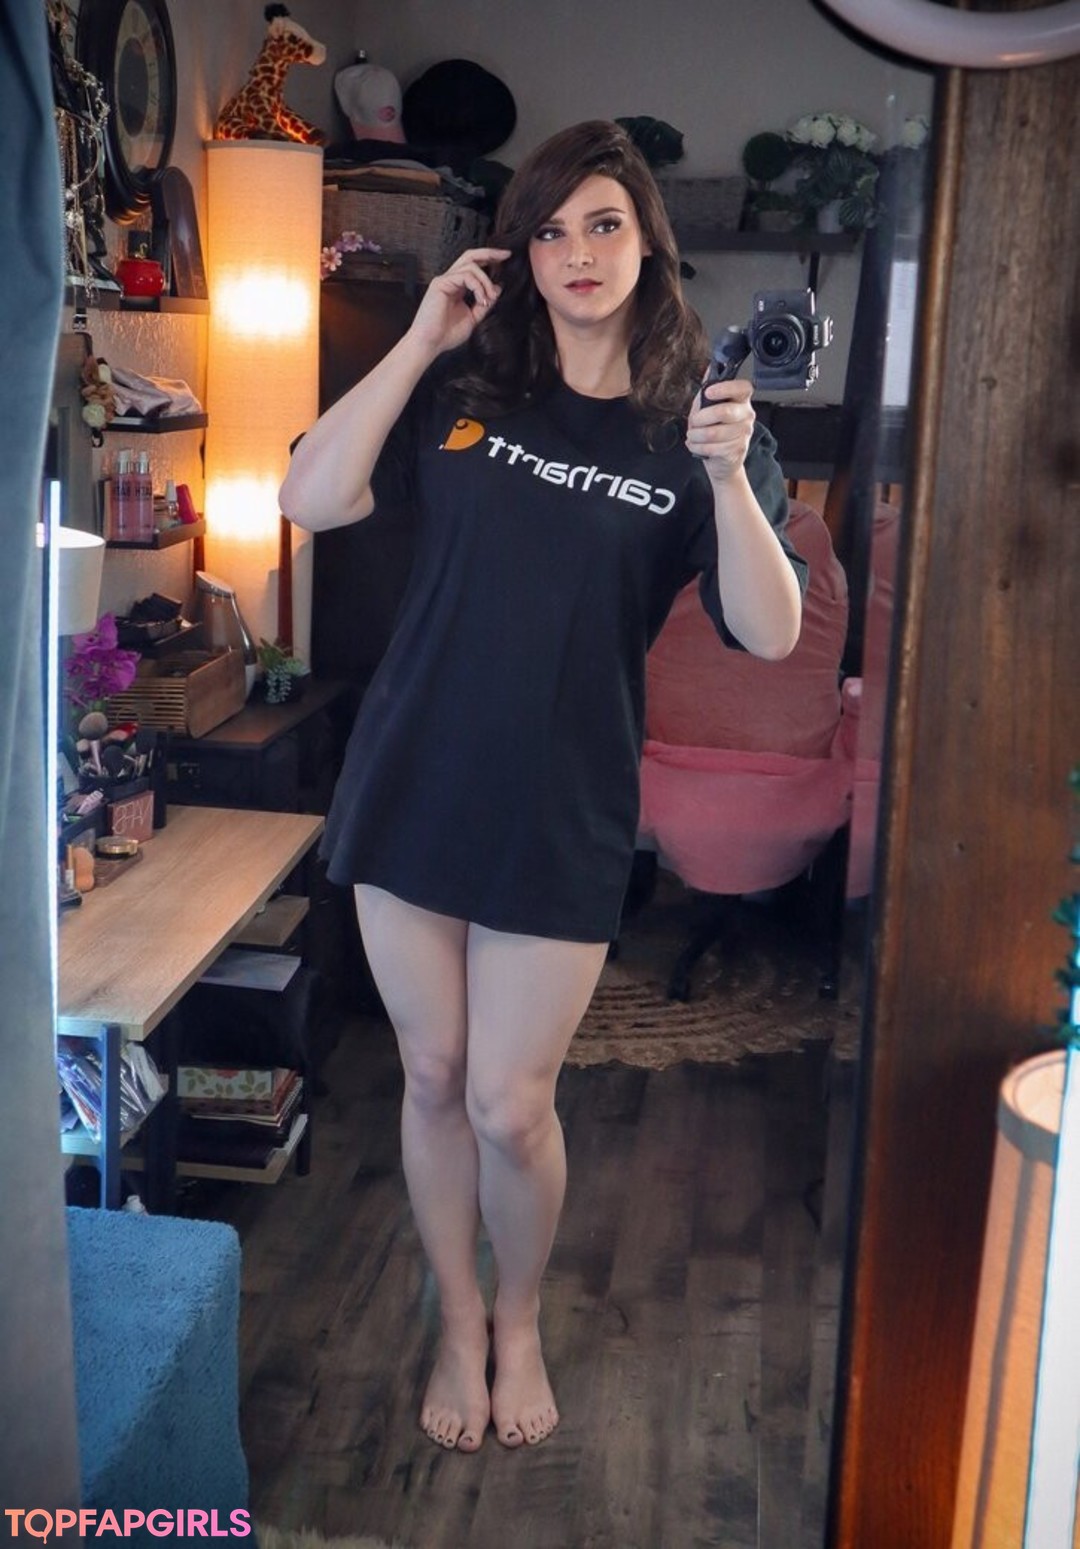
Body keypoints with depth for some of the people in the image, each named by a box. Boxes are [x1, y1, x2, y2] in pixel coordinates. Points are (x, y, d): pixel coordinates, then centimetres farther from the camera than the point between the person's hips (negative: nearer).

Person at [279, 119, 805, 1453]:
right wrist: (420, 341, -10)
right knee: (433, 1080, 13)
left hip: (562, 816, -2)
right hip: (412, 783, 2)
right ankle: (458, 1325, 36)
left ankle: (519, 1319, 34)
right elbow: (311, 499, -7)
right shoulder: (462, 388, 2)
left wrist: (728, 478, -25)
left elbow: (771, 635, -10)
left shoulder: (699, 429, -1)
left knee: (511, 1107, 4)